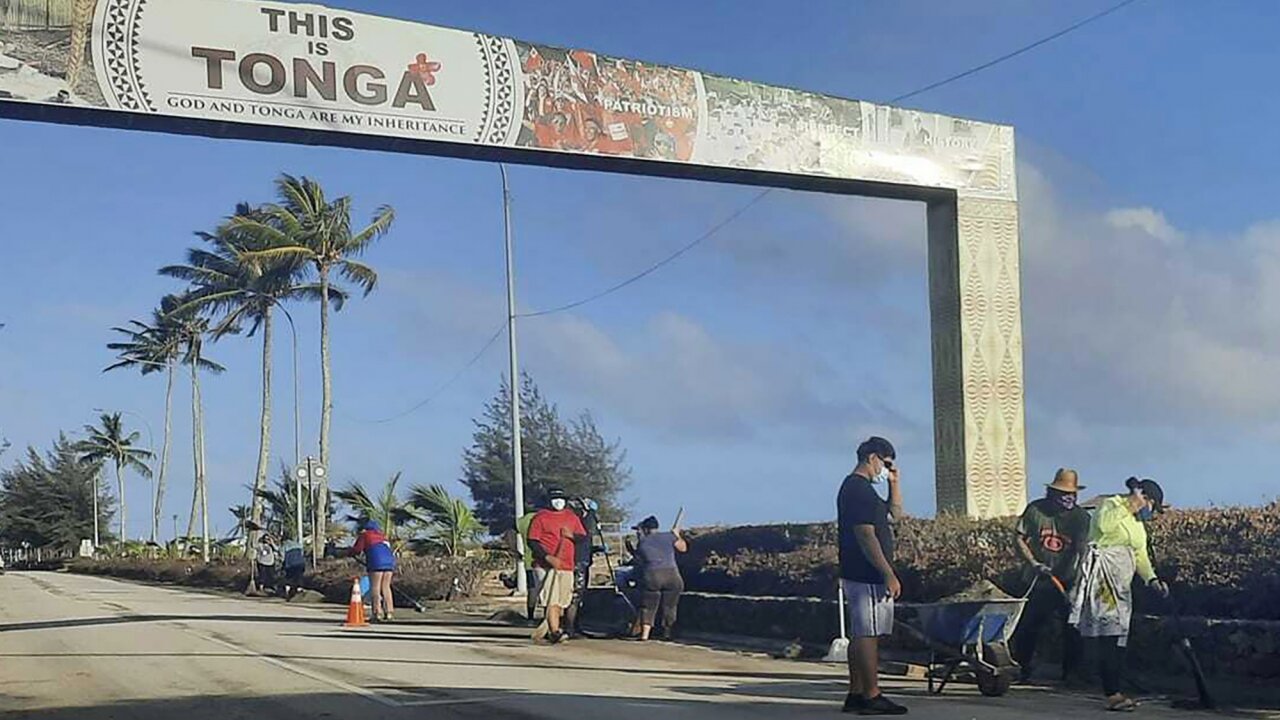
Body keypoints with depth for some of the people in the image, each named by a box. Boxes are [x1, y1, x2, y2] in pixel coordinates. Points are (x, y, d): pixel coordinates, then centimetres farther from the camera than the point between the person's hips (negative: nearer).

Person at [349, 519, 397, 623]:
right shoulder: (381, 535, 30)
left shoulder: (364, 535, 11)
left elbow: (357, 549, 5)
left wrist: (349, 552, 25)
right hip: (390, 560, 6)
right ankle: (389, 613, 8)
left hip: (376, 561, -6)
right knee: (386, 587, 11)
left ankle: (378, 613, -8)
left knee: (375, 587, -2)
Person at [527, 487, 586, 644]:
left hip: (567, 566, 6)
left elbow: (584, 537, 18)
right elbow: (532, 541, -6)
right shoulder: (541, 517, 0)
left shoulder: (572, 517, 16)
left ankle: (544, 630, 18)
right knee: (552, 600, -14)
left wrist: (571, 535, -5)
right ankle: (555, 631, -17)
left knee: (563, 601, 7)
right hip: (547, 566, -6)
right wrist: (548, 557, -18)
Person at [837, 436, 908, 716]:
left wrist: (894, 482, 15)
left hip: (859, 575, 11)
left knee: (860, 634, 11)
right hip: (866, 576, -11)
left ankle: (856, 694, 13)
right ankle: (871, 697, -7)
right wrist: (889, 574, -21)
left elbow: (896, 513, 28)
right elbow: (866, 536, -21)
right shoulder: (858, 489, -14)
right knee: (867, 634, -9)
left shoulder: (857, 488, 19)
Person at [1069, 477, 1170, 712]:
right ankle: (1113, 695, -15)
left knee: (1118, 638, 8)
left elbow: (1141, 555, 15)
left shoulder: (1137, 522, 20)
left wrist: (1151, 579, -1)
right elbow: (1104, 525, -29)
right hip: (1102, 580, -9)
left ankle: (1114, 691, 11)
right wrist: (1129, 506, -20)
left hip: (1121, 585, 9)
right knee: (1108, 637, -13)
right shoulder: (1110, 505, -6)